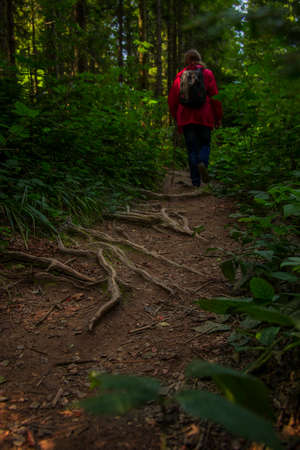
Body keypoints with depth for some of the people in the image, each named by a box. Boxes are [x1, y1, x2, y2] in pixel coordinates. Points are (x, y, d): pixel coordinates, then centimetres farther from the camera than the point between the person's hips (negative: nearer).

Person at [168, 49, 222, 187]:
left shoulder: (180, 75, 8)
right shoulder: (207, 73, 5)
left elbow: (172, 98, 9)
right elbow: (214, 96, -1)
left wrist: (177, 117, 19)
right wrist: (218, 117, 5)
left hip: (186, 117, 1)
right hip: (204, 117, -1)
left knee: (192, 148, 5)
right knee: (205, 143, 13)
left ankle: (195, 181, 1)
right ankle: (203, 163, -19)